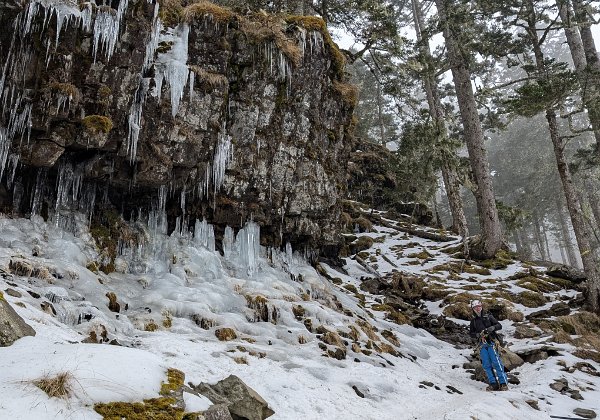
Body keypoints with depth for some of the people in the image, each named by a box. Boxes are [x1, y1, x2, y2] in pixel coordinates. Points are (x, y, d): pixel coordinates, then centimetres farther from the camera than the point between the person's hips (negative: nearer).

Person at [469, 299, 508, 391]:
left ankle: (503, 383, -8)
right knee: (486, 364, -2)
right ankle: (493, 383, 1)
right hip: (481, 344, 3)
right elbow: (471, 333, 15)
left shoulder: (488, 316, 7)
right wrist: (477, 335, -6)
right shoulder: (473, 320, 13)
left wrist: (492, 327, -16)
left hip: (491, 342, -3)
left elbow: (499, 326, 5)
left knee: (496, 362, -10)